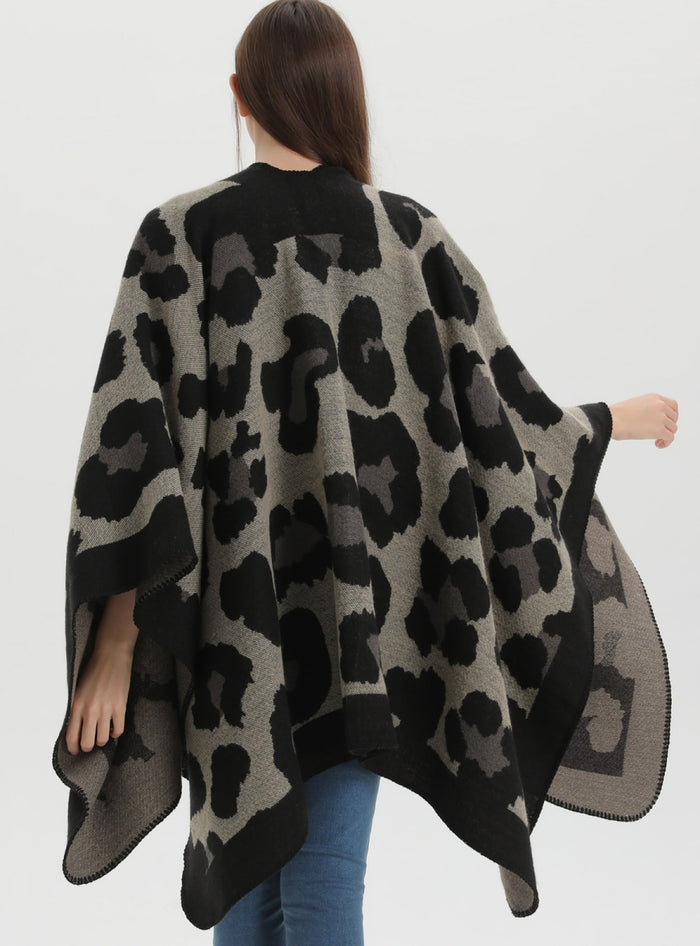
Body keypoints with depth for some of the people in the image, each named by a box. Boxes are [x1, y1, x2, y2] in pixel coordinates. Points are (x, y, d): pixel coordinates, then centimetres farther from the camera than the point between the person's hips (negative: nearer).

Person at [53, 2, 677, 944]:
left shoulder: (178, 235, -8)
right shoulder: (411, 235, -6)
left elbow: (131, 442, -12)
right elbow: (502, 415, -1)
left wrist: (113, 645, -9)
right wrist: (615, 420, 19)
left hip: (222, 612, 0)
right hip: (361, 616, 0)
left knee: (243, 869, 19)